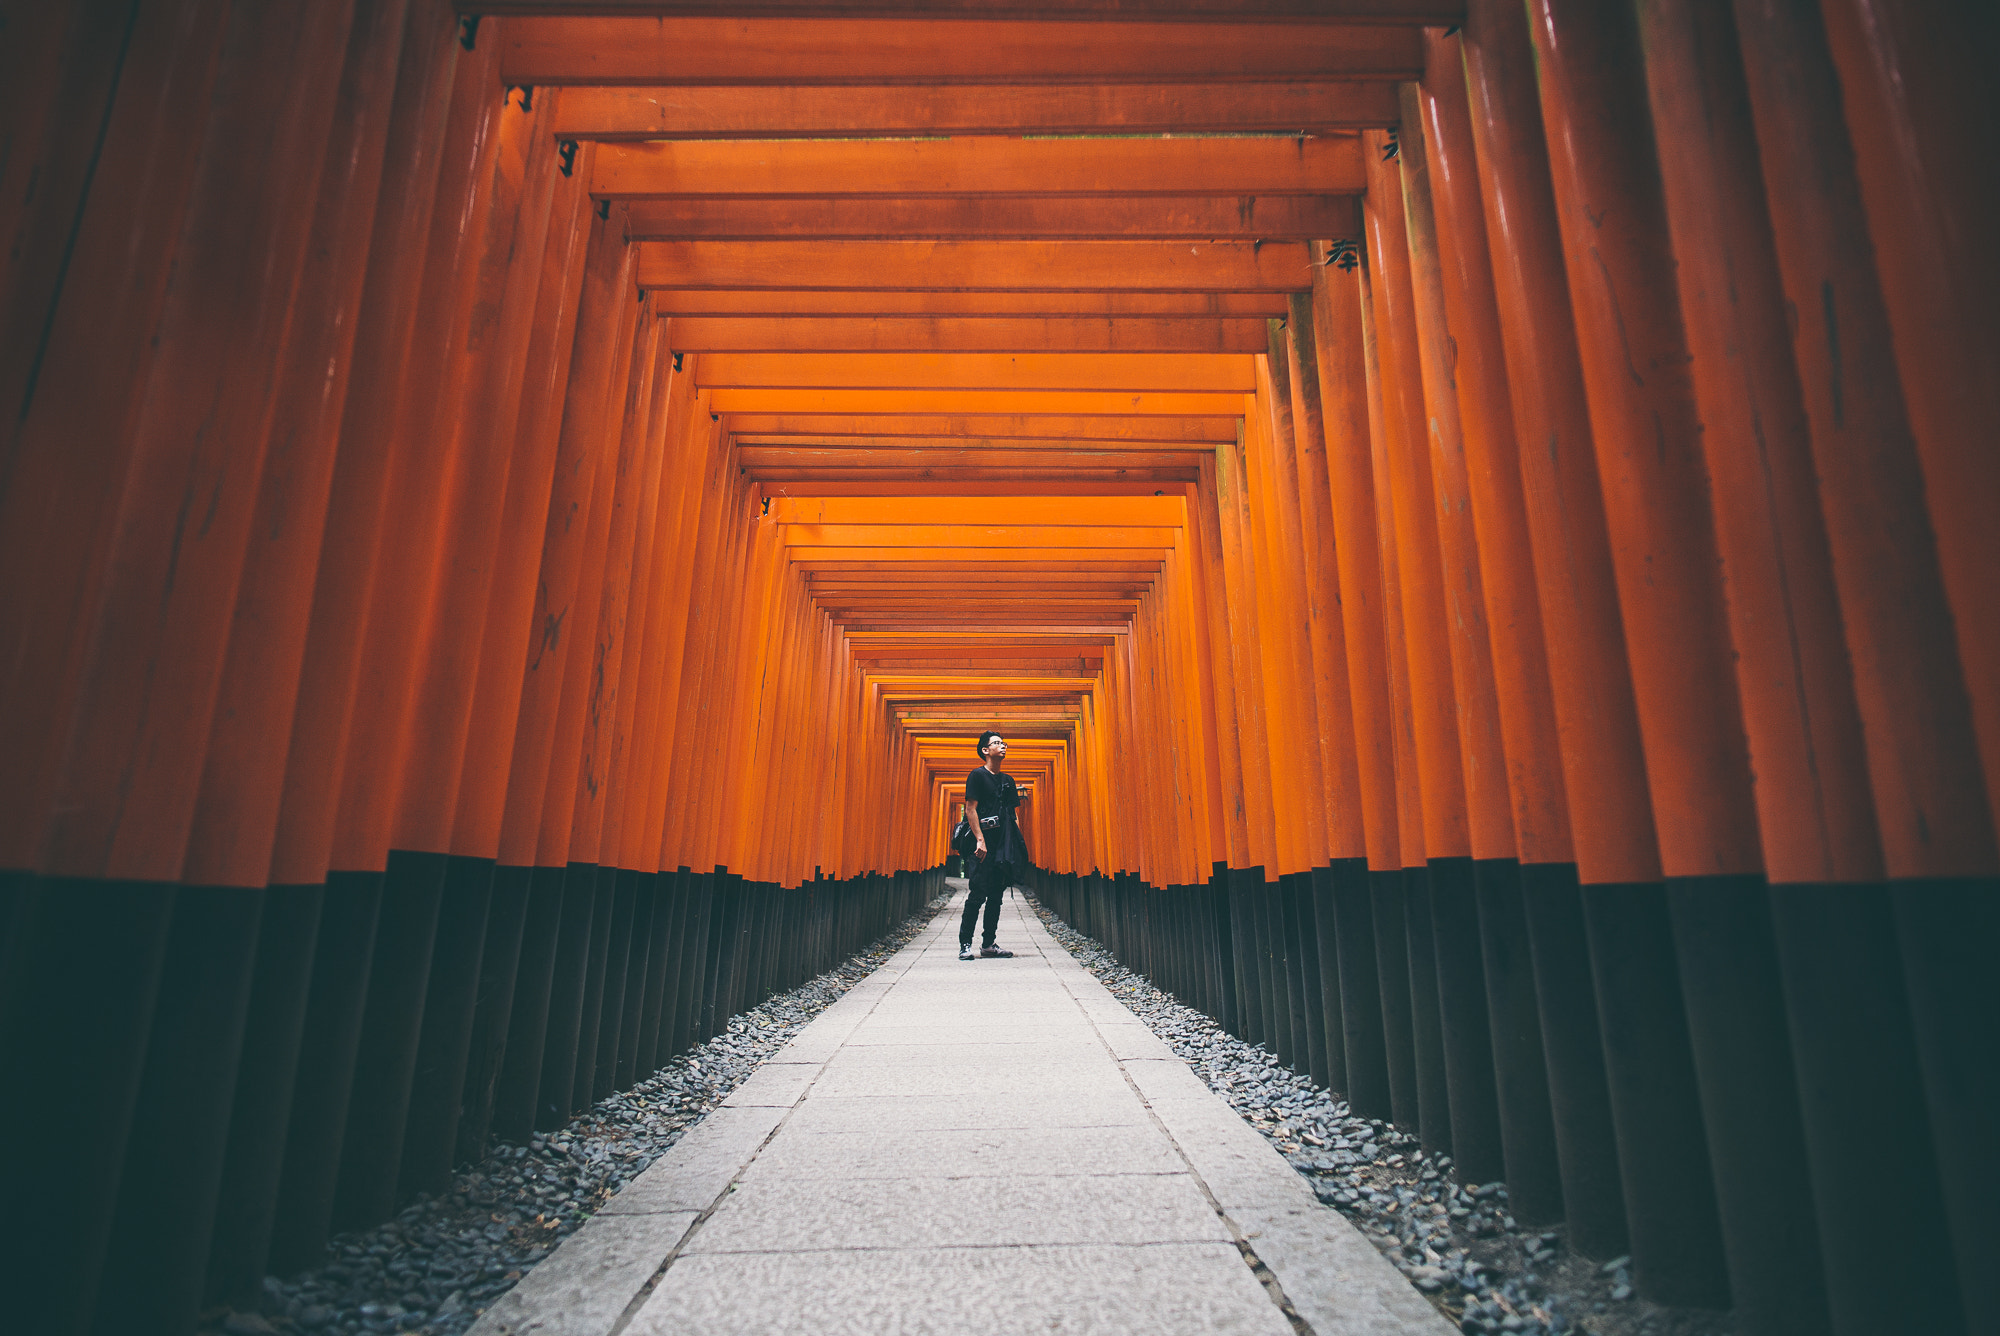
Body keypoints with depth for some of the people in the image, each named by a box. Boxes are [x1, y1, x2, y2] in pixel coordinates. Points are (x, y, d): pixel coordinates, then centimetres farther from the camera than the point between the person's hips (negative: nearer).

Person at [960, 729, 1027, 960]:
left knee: (996, 895, 8)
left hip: (1004, 846, 6)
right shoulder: (978, 775, -1)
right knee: (978, 894, -7)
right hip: (985, 846, -6)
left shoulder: (1008, 780, 18)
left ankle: (989, 944, 14)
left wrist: (1017, 843, 9)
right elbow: (970, 809, -8)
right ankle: (965, 944, -1)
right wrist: (980, 839, -17)